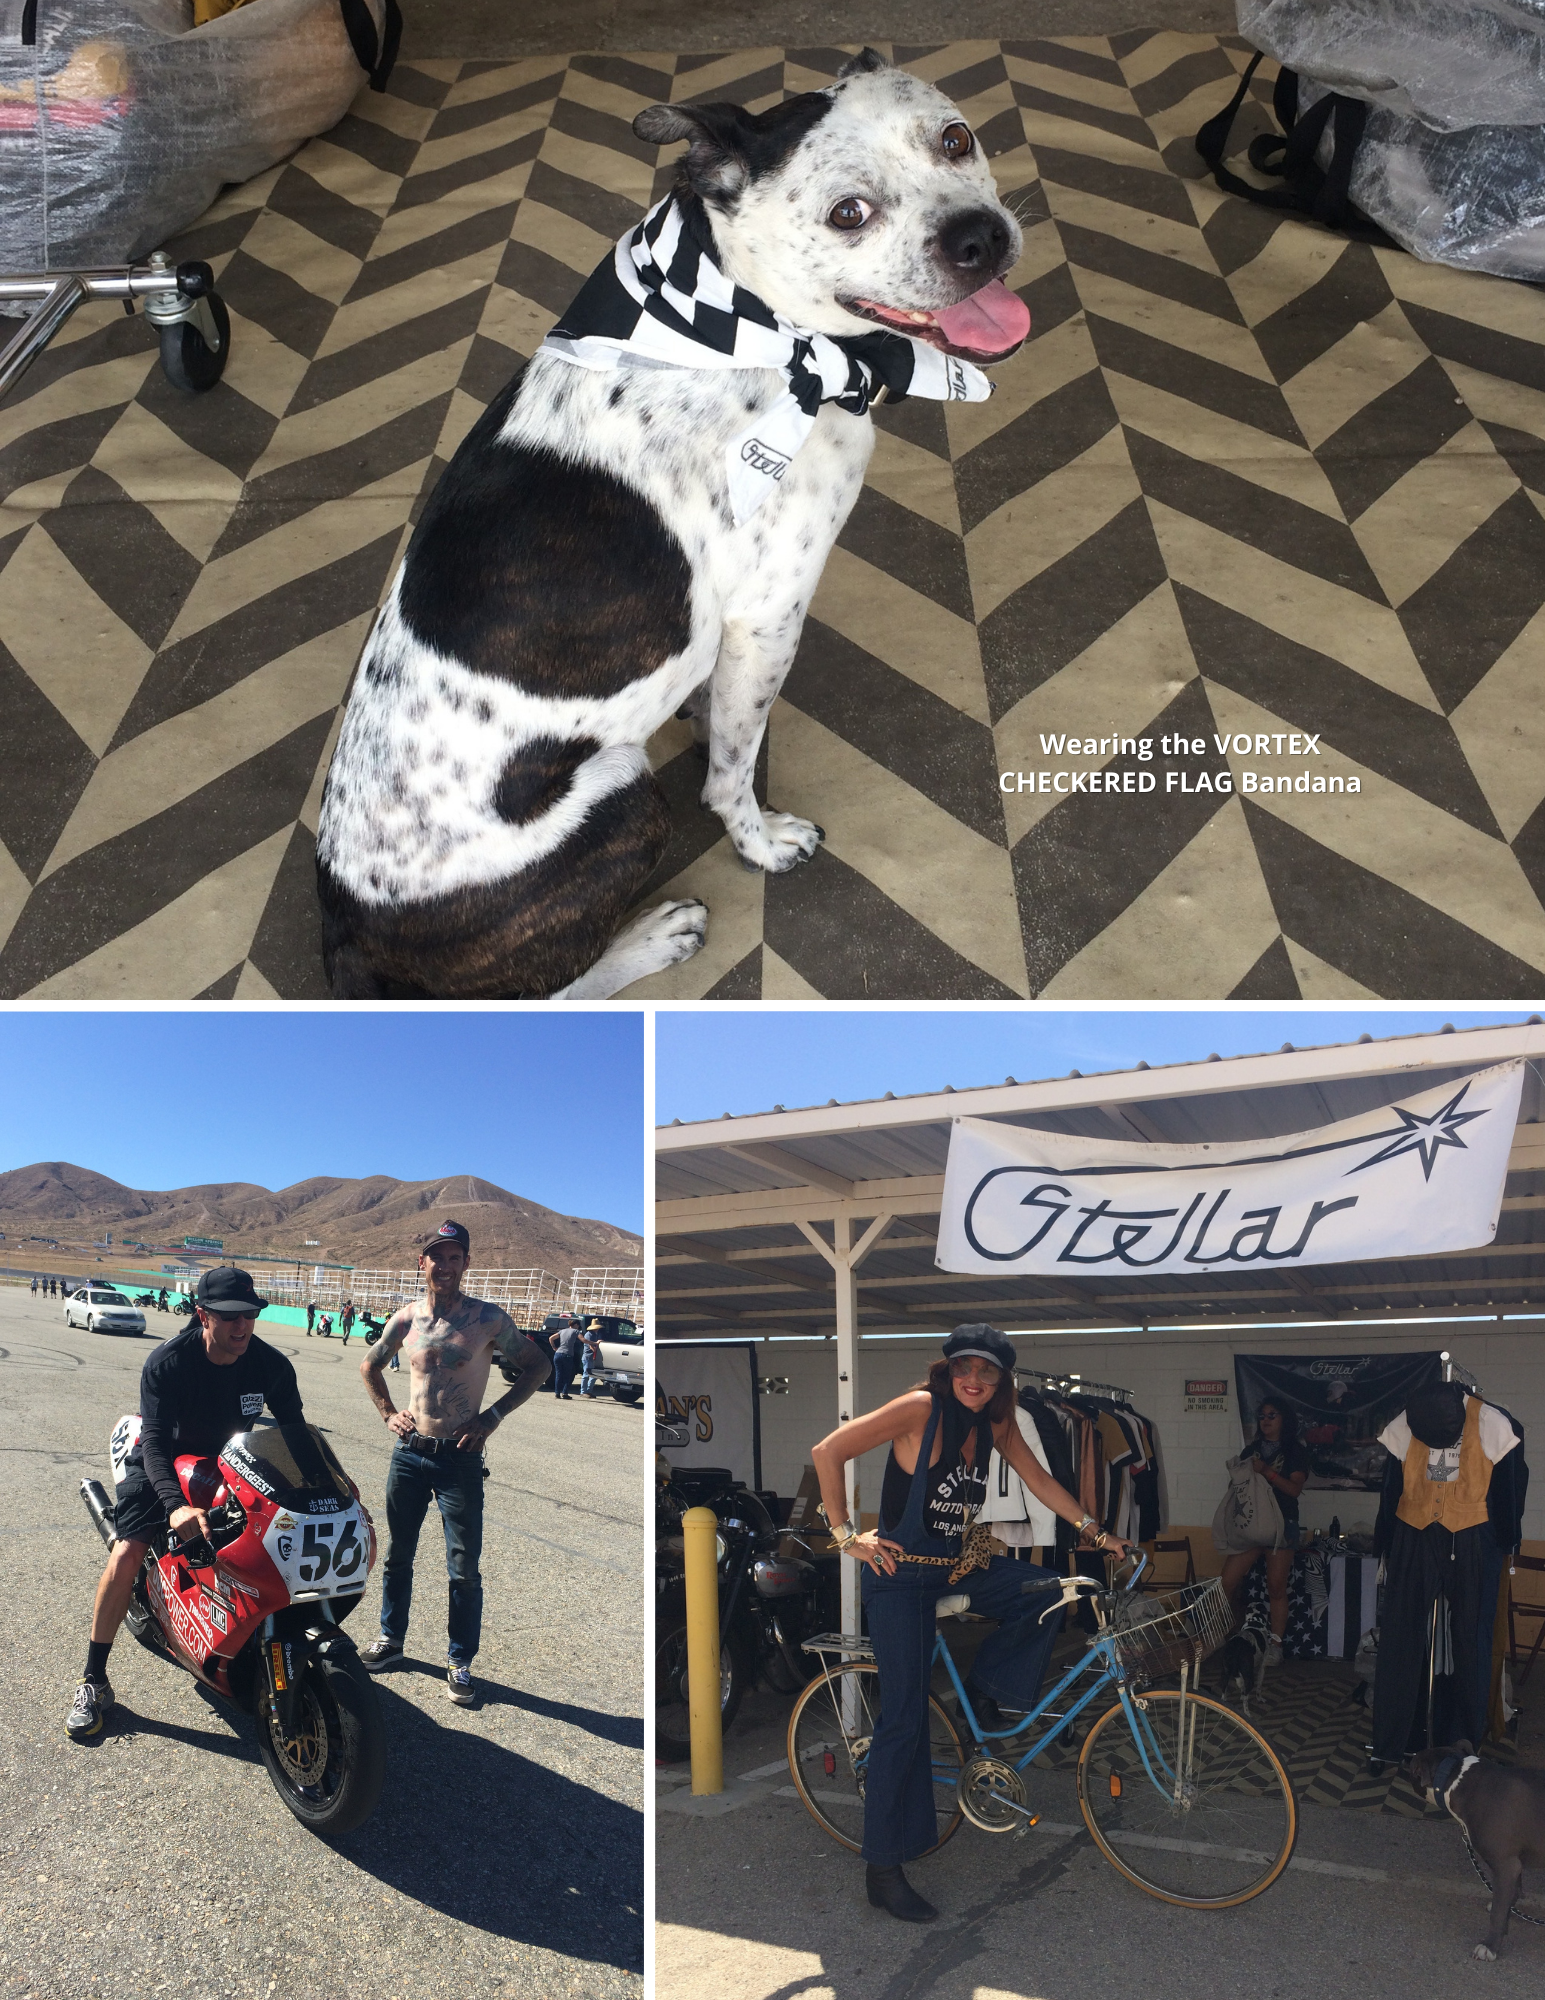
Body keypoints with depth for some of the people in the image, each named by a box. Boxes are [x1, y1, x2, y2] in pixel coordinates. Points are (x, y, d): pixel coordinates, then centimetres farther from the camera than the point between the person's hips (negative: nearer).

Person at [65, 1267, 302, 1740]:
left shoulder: (271, 1364, -17)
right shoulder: (166, 1362, -26)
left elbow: (295, 1431, -7)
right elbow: (156, 1441, -34)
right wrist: (175, 1504, -50)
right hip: (168, 1462, -3)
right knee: (126, 1555, -20)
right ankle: (94, 1680, -5)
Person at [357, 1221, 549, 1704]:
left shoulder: (488, 1319, -10)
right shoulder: (406, 1318, 1)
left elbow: (537, 1366, -2)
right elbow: (369, 1364, 19)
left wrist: (493, 1415, -8)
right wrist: (388, 1412, 8)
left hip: (460, 1457, -3)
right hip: (409, 1451, 4)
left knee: (464, 1568, 0)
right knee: (398, 1554, 16)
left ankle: (460, 1660, 13)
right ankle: (391, 1638, 34)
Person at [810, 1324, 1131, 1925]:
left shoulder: (996, 1423, 0)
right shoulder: (921, 1408, -20)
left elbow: (1039, 1479, 10)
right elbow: (827, 1452, -22)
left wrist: (1094, 1531, 3)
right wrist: (847, 1535, -17)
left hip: (961, 1565, 7)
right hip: (902, 1572, -7)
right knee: (905, 1718, -6)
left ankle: (982, 1689, 11)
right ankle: (882, 1871, 7)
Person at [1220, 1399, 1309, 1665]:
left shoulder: (1295, 1452, 4)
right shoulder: (1251, 1450, 17)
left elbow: (1294, 1488, -9)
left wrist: (1267, 1472, -19)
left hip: (1281, 1524, -3)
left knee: (1276, 1587, -2)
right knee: (1227, 1583, -6)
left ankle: (1275, 1645, 6)